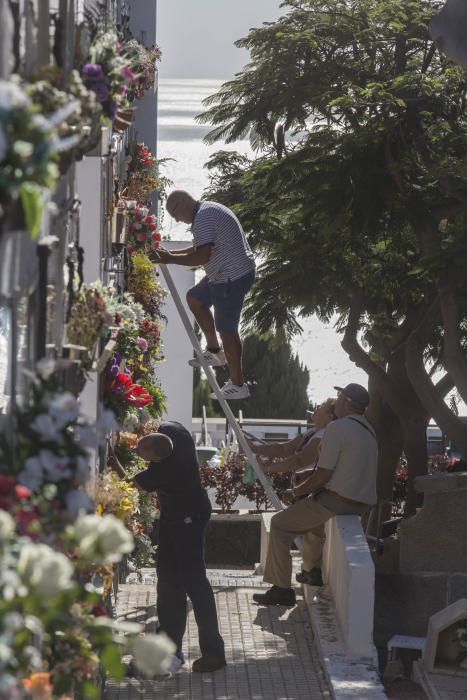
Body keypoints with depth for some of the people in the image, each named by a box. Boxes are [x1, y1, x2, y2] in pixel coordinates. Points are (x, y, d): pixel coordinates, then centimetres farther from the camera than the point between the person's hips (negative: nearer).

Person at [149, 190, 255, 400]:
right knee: (194, 298, 23)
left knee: (226, 328, -6)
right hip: (225, 274, 11)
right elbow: (200, 248, 26)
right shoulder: (208, 210, 15)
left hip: (232, 277, -11)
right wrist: (170, 254, 19)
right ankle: (214, 351, 26)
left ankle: (238, 385, 0)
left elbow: (202, 256, -27)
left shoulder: (203, 218, -19)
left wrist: (170, 260, -19)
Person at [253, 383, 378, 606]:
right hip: (362, 502, 9)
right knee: (312, 516, 37)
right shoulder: (367, 429, 12)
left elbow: (323, 474, -19)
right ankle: (313, 571, 45)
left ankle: (281, 588, -2)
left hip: (337, 501, -9)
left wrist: (298, 490, -2)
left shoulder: (337, 428, -17)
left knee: (280, 525, 1)